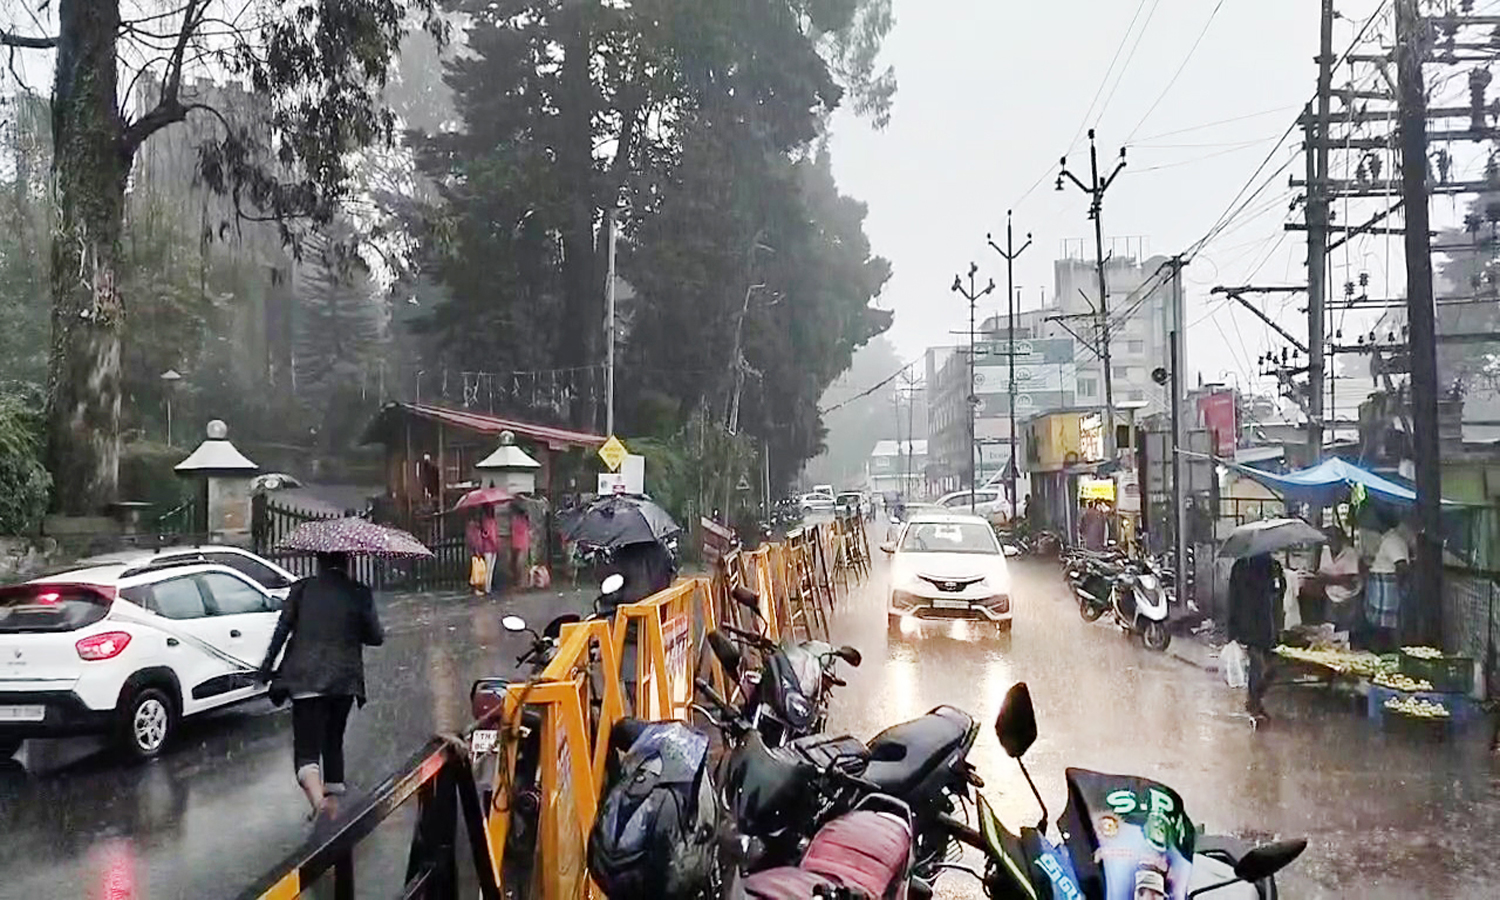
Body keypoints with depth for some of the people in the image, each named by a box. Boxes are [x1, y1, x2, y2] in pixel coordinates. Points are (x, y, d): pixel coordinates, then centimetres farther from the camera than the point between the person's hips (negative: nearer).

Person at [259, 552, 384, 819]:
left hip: (306, 679, -2)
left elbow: (282, 630, 0)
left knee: (306, 746, -5)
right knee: (333, 742, 20)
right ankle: (332, 801, 24)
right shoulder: (360, 594, 1)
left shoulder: (302, 589, 2)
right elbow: (376, 637, 4)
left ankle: (318, 799, -30)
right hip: (345, 680, 2)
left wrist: (267, 667, 9)